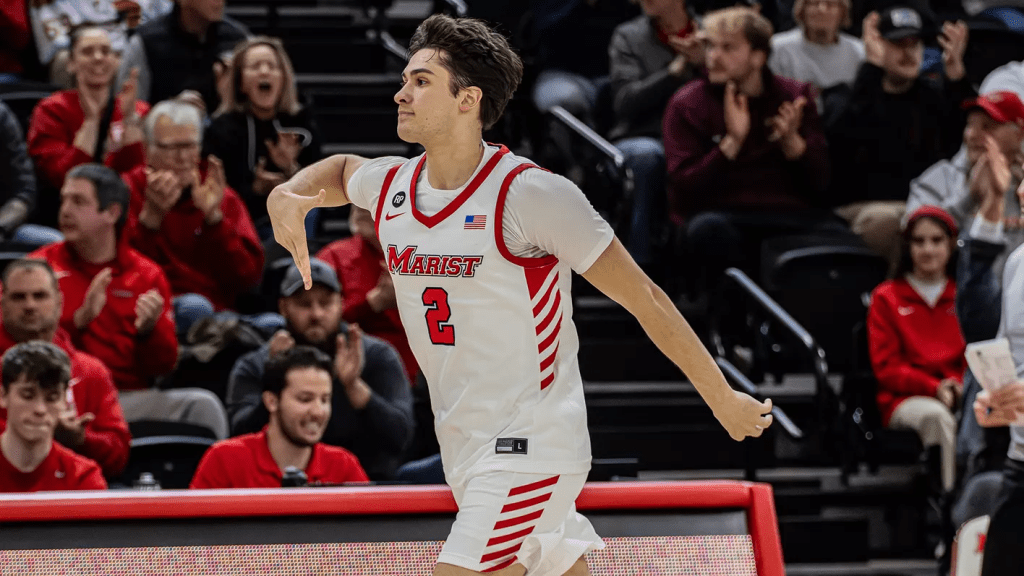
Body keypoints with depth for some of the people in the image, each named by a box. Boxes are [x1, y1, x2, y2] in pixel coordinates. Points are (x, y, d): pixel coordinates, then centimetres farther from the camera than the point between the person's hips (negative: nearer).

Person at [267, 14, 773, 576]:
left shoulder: (531, 194, -16)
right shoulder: (390, 187, 5)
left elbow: (645, 299, -9)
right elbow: (341, 169, 31)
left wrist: (724, 402, -4)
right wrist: (286, 196, 7)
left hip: (532, 451, -7)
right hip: (465, 456, 7)